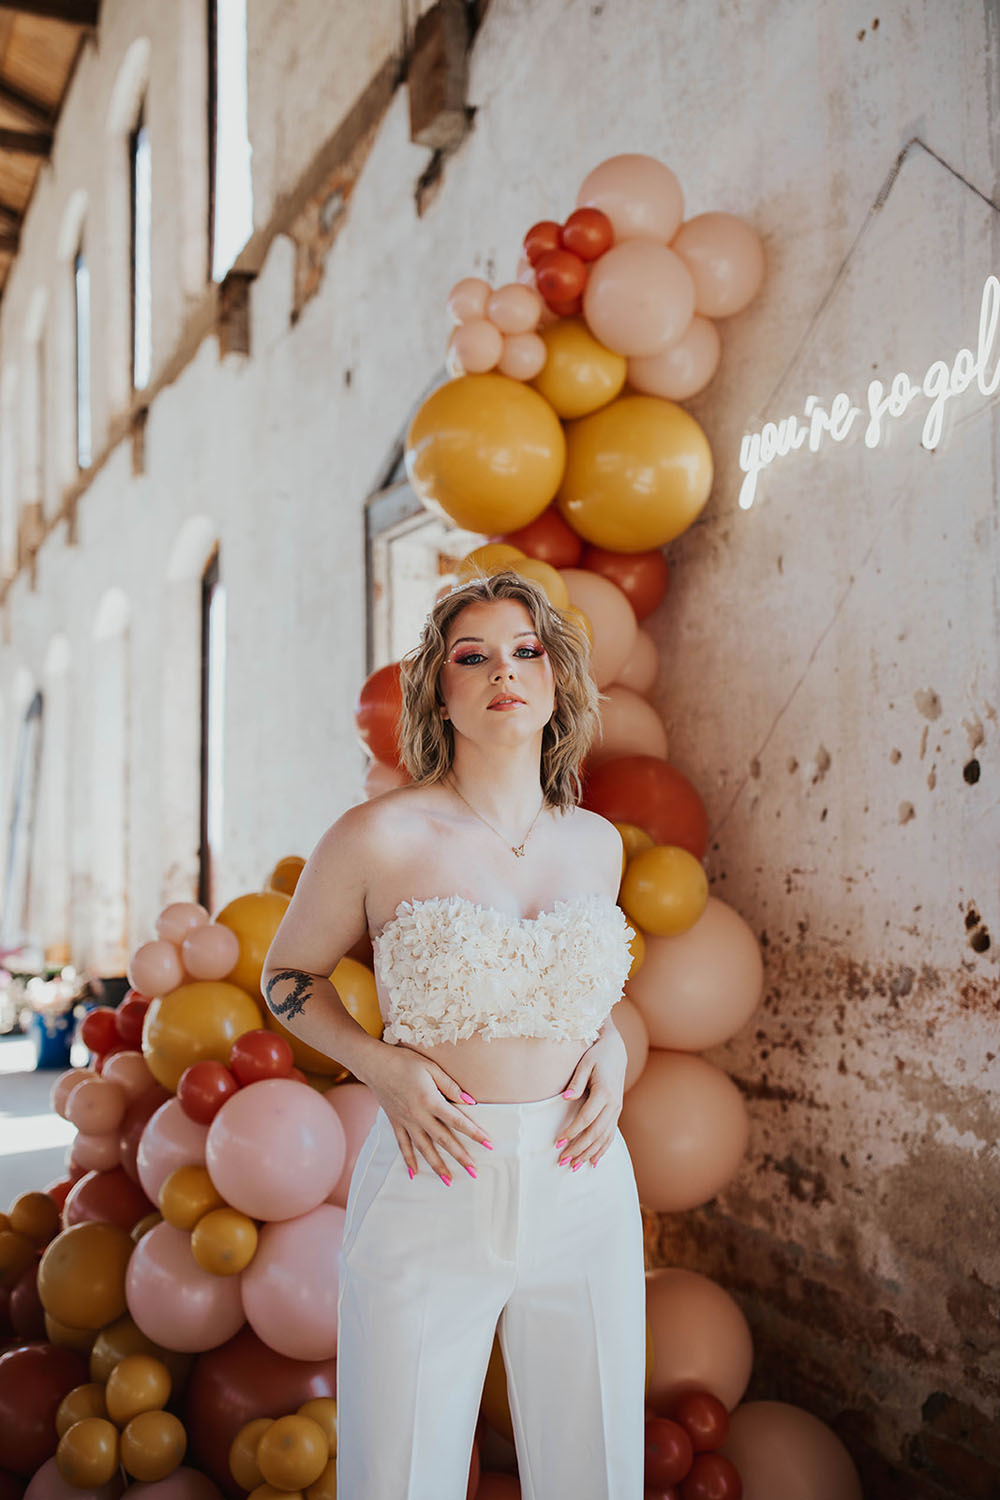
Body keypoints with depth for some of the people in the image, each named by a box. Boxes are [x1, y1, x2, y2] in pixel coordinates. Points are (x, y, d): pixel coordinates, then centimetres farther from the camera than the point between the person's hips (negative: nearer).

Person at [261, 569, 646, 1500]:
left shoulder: (596, 842, 4)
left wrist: (610, 1048, 2)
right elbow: (288, 973, 5)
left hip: (582, 1188, 4)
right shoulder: (379, 836, -9)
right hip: (431, 1189, -3)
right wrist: (380, 1064, -10)